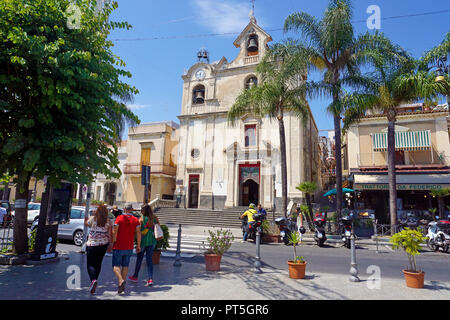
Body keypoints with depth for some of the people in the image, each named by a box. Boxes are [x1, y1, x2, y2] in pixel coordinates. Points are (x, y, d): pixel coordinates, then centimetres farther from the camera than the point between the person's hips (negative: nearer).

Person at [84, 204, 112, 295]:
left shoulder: (92, 219, -6)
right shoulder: (108, 222, -2)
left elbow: (86, 223, 15)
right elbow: (110, 234, -3)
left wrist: (86, 218, 34)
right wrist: (111, 243, 3)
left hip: (92, 244, -3)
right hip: (103, 245, 3)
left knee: (90, 264, 2)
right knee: (98, 263, 17)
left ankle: (93, 280, -20)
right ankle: (94, 280, 27)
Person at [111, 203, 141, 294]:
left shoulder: (119, 218, -7)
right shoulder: (135, 220, 1)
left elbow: (114, 232, -12)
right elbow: (138, 233, -2)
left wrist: (112, 242, -3)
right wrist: (138, 245, 5)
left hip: (118, 247, -3)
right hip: (129, 247, 3)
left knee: (116, 265, 4)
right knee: (125, 266, 13)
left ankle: (121, 280, -18)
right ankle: (122, 286, 15)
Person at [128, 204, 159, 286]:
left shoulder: (141, 219, -11)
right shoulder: (155, 218, 0)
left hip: (143, 241, -3)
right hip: (152, 242, 3)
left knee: (139, 259, 14)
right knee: (149, 259, 8)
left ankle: (135, 277, 32)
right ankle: (150, 279, -2)